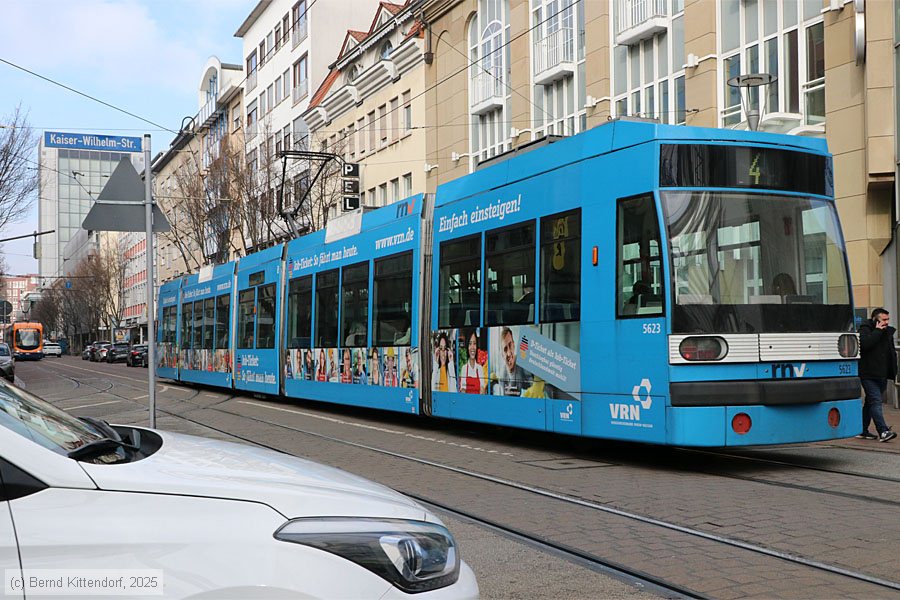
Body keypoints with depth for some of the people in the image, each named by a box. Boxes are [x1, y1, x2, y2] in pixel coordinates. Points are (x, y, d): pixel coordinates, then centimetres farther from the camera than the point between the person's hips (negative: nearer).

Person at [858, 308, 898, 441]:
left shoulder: (888, 331, 15)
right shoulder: (865, 329, -8)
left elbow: (892, 352, 24)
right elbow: (865, 343, -29)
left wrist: (893, 371, 16)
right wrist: (877, 331, -21)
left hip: (882, 375, 8)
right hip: (869, 375, -8)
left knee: (870, 402, 14)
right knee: (875, 401, -15)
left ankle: (863, 431, 21)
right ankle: (883, 431, -22)